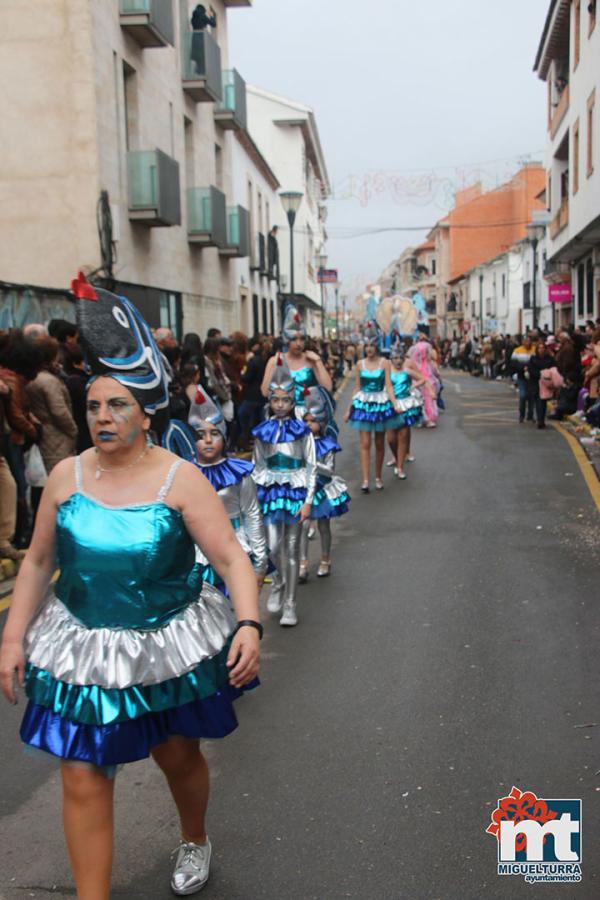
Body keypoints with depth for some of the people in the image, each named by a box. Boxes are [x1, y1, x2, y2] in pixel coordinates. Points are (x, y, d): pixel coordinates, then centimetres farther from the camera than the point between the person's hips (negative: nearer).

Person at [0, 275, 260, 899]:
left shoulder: (179, 479, -13)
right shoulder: (66, 475, -4)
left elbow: (232, 558, -15)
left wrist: (249, 625, -29)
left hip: (168, 648, -1)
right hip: (84, 649, 2)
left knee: (179, 759, 19)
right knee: (83, 783, 1)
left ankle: (195, 840, 52)